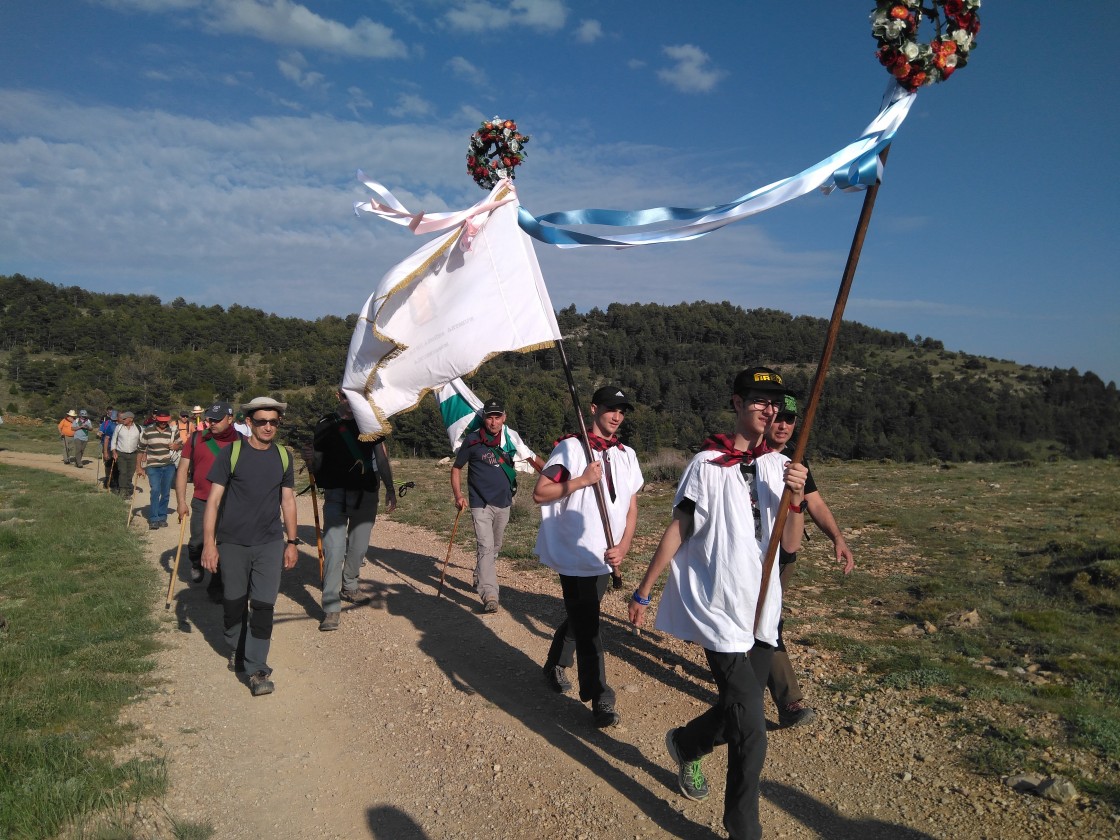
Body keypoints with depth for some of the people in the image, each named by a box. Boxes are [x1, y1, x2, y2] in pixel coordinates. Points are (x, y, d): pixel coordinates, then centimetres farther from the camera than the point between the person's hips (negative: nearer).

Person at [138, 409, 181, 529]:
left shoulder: (172, 431, 1)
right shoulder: (147, 431, -2)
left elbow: (180, 445, 12)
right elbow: (141, 450, 4)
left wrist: (176, 446, -12)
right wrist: (139, 466, 5)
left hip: (169, 466, 2)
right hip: (153, 466, -2)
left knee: (166, 493, 7)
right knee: (155, 490, -14)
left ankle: (162, 517, 20)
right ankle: (153, 519, -8)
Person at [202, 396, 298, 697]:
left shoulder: (283, 456, 4)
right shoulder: (231, 453, -7)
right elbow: (214, 499, -6)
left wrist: (292, 541, 9)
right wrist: (209, 543, -10)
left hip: (270, 543, 2)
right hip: (232, 542, -1)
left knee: (263, 605, -4)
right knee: (234, 603, 12)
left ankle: (257, 669, 2)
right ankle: (236, 650, 37)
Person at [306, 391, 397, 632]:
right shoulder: (326, 425, 4)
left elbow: (382, 459, 9)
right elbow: (317, 465, 5)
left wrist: (390, 490, 5)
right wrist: (309, 460, -17)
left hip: (366, 495, 2)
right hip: (336, 494, -2)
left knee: (358, 547, 11)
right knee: (334, 548, -12)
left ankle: (349, 587, 37)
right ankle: (331, 608, -9)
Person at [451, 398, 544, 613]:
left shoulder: (511, 438, 0)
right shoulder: (472, 440, -8)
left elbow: (533, 458, 11)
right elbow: (456, 468, 2)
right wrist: (458, 495, -10)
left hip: (504, 503, 4)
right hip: (481, 504, -4)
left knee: (495, 548, 18)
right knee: (485, 547, -16)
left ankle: (480, 580, 41)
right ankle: (489, 595, -20)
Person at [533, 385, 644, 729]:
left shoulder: (627, 455, 10)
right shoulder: (571, 447, -8)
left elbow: (631, 508, 10)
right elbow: (539, 493, -11)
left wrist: (622, 548, -4)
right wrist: (582, 480, -20)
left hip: (605, 557, 6)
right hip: (575, 554, -6)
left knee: (581, 617, 19)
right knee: (587, 625, -4)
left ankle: (555, 666, 41)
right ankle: (599, 700, 6)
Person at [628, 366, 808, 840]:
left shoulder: (781, 467, 5)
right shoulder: (707, 464, -8)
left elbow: (791, 544, 1)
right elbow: (677, 531, -4)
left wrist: (795, 497, -17)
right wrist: (643, 591, -3)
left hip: (761, 610, 6)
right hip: (719, 609, -5)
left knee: (739, 715, 17)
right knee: (750, 730, -5)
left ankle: (684, 745, 46)